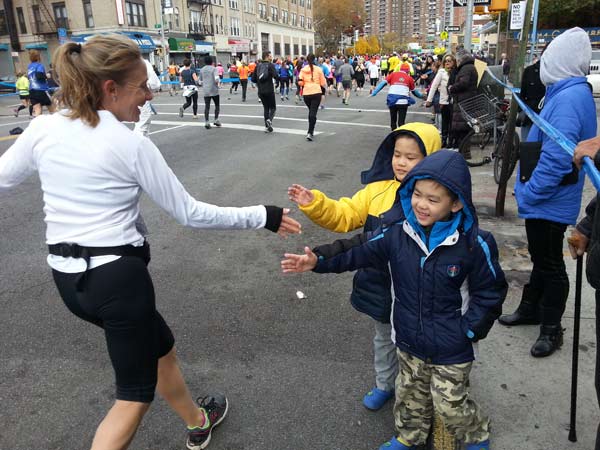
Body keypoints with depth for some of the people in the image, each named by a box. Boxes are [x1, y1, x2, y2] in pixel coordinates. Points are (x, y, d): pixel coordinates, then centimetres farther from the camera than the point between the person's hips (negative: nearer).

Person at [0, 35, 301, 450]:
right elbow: (189, 213, -11)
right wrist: (261, 217, -4)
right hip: (118, 277, -7)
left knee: (161, 347, 28)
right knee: (136, 393, 13)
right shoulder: (132, 145, -16)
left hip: (68, 277, 7)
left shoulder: (43, 129, -1)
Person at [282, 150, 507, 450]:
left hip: (452, 349, -3)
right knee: (410, 394, 25)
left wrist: (469, 331, -12)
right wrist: (318, 262, -11)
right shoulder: (396, 231, -14)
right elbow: (360, 253, -4)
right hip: (409, 340, 4)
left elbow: (490, 291, -9)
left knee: (450, 405, 14)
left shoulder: (474, 243, -21)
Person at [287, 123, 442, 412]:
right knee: (384, 338, 26)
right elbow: (344, 216, -5)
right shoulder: (377, 188, -5)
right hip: (379, 284, 4)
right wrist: (313, 204, -19)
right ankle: (385, 385, 50)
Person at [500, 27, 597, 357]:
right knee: (541, 258, 22)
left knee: (550, 264, 5)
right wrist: (528, 191, 15)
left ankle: (551, 328, 22)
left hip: (549, 203, -10)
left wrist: (528, 193, -18)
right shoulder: (566, 93, 9)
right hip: (544, 200, 10)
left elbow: (556, 158, -29)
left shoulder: (569, 98, -23)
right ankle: (530, 308, 39)